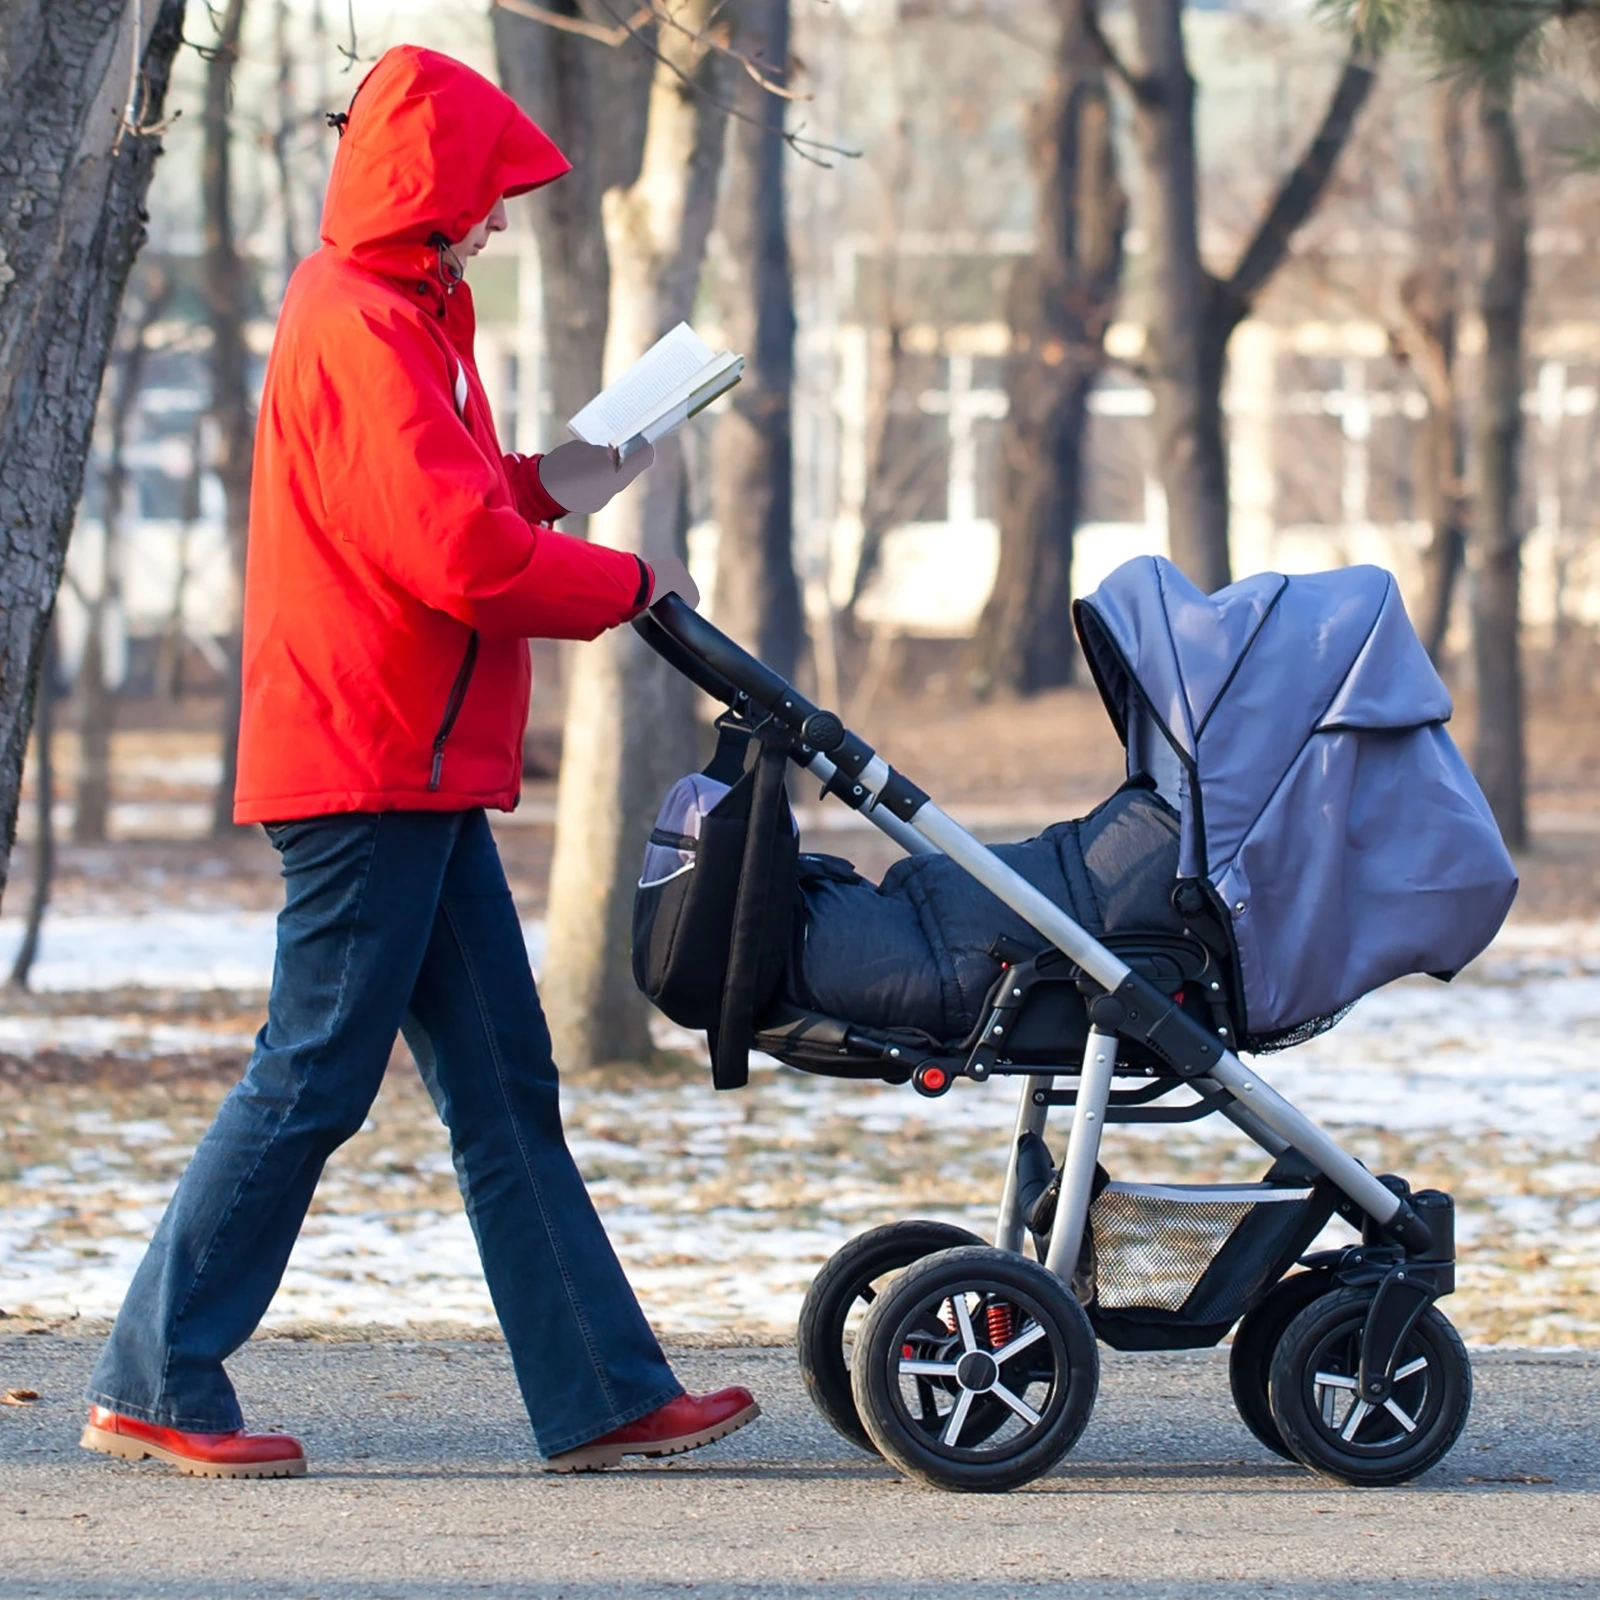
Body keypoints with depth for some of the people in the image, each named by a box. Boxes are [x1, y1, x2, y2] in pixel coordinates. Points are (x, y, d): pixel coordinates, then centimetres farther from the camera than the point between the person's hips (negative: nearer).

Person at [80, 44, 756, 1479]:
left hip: (418, 775, 11)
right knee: (313, 1080, -6)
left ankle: (603, 1394, 10)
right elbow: (461, 558, -23)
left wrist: (540, 484, 15)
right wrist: (630, 586, -10)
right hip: (369, 764, -11)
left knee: (505, 1087, 9)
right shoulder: (364, 336, -17)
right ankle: (154, 1385, 0)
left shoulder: (390, 318, 16)